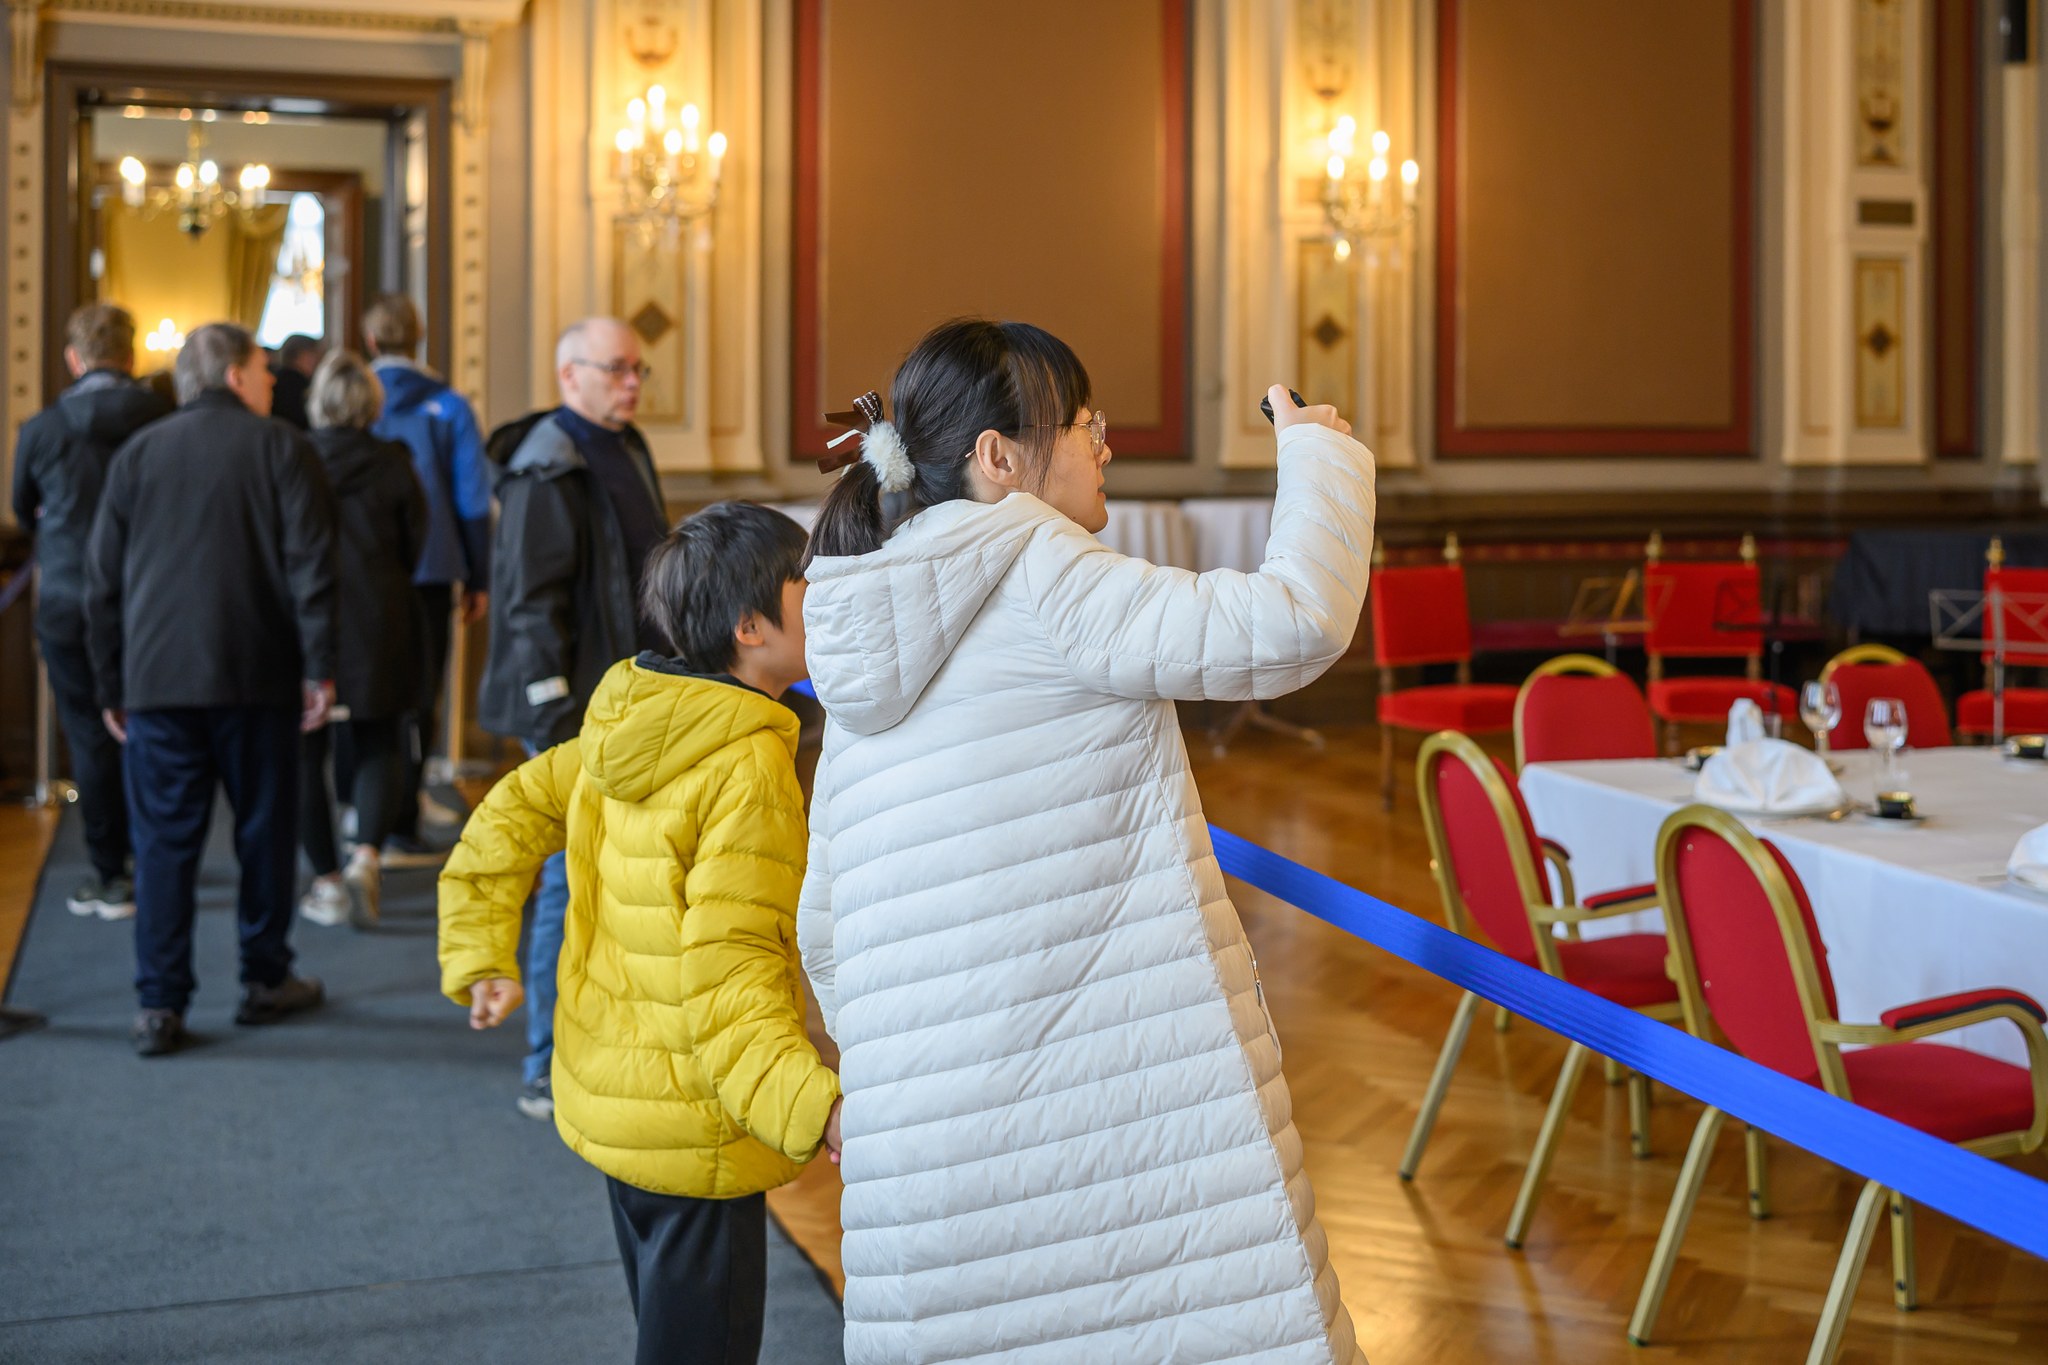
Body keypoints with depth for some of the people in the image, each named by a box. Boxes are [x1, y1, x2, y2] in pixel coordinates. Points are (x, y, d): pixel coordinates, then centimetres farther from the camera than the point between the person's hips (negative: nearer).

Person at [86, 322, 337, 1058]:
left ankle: (160, 1006, 0)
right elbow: (310, 566, -8)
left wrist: (111, 685, 16)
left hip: (157, 679, 2)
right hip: (256, 675, -2)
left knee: (164, 840, 3)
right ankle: (265, 982, 19)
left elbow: (103, 580, 11)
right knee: (264, 830, 10)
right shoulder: (282, 449, 1)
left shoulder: (137, 454, 11)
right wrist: (318, 667, -6)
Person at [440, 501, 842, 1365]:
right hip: (695, 1130, -9)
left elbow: (509, 814, 11)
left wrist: (481, 961, 14)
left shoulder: (621, 732, 3)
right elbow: (731, 974, -29)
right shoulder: (747, 768, -23)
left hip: (608, 1102, 9)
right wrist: (815, 1107, -38)